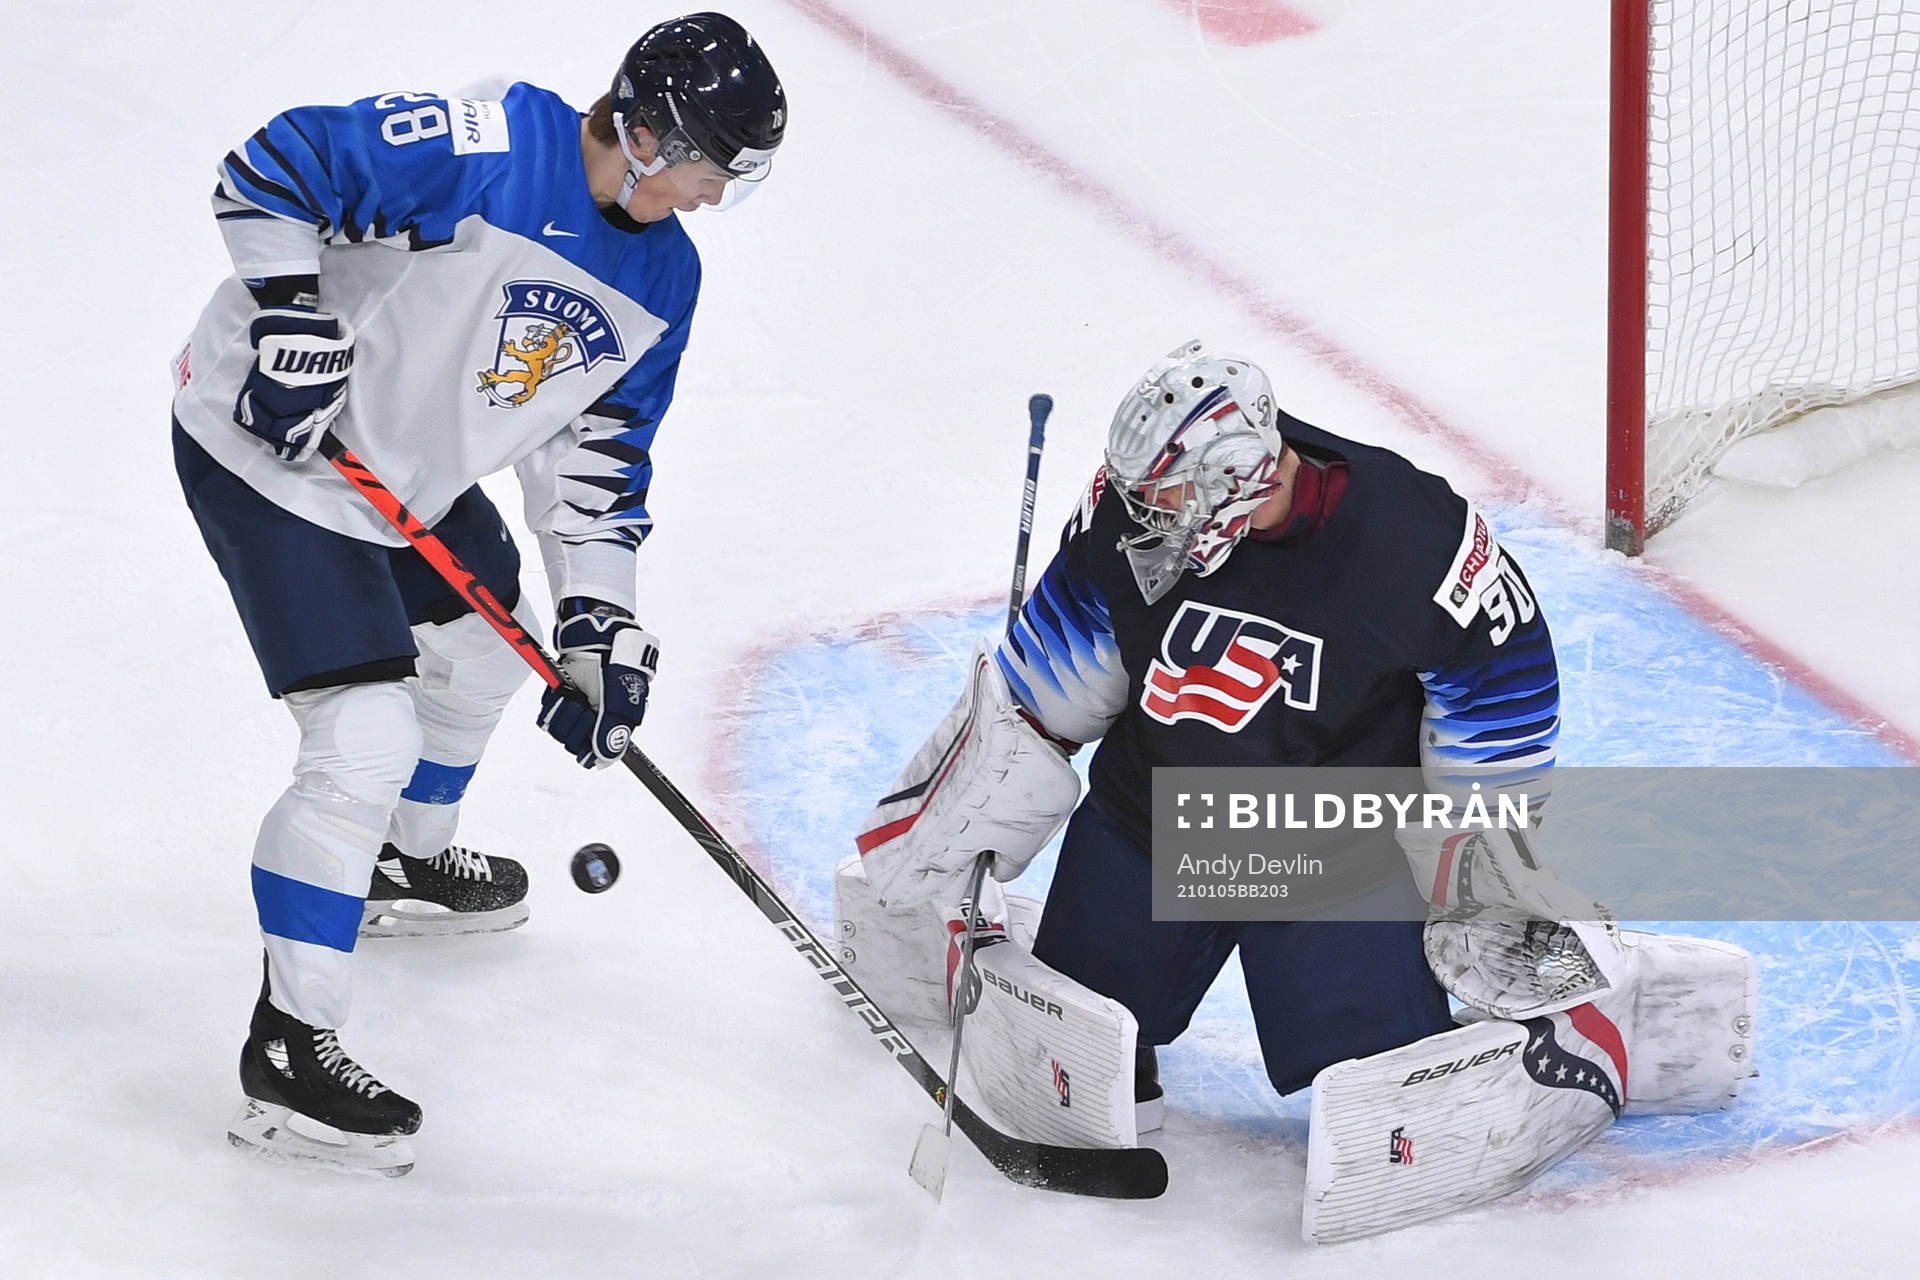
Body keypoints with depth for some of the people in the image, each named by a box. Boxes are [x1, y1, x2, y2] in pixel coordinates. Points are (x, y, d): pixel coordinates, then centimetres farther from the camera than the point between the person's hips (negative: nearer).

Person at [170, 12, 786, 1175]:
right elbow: (270, 169, -24)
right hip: (267, 447, -9)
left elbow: (599, 454, 5)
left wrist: (603, 626, -2)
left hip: (410, 469, 9)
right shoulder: (483, 150, -26)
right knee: (365, 744, -15)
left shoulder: (664, 278, -1)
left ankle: (408, 866, 56)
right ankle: (287, 1055, -8)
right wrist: (293, 322, -30)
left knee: (484, 648, 28)